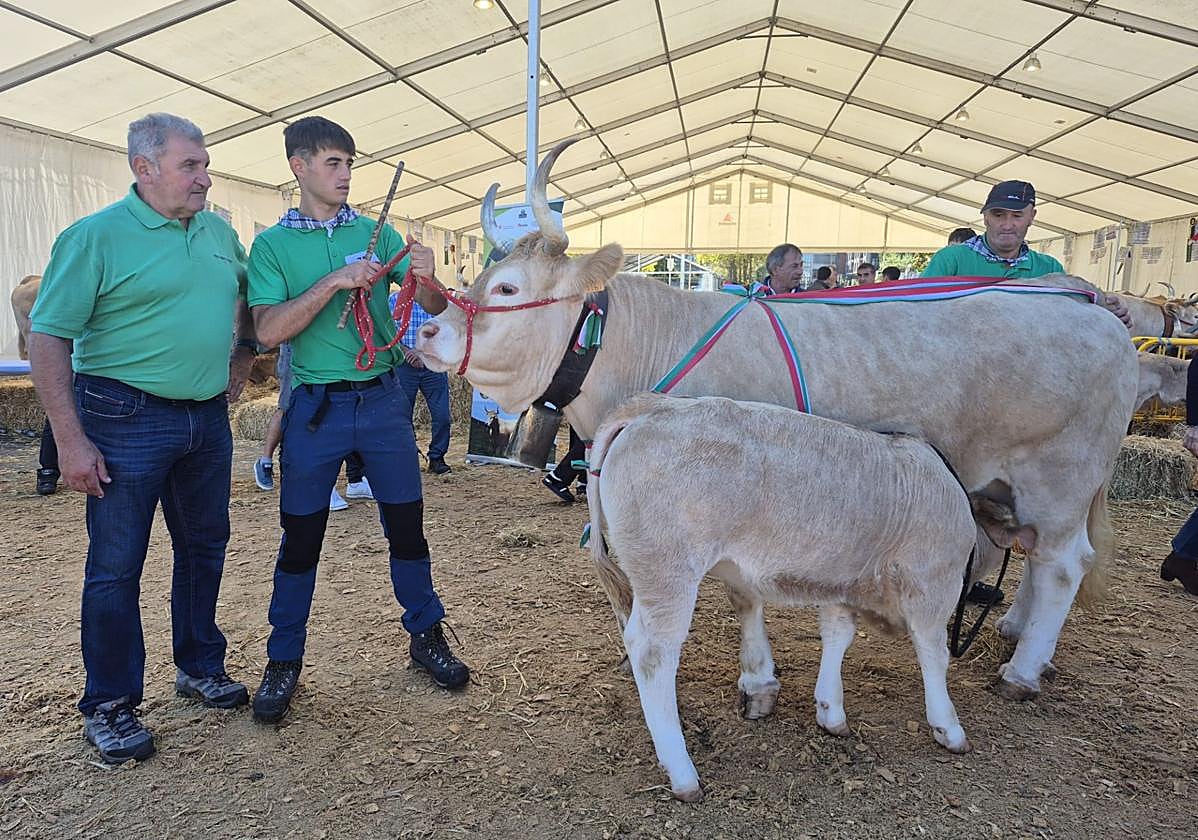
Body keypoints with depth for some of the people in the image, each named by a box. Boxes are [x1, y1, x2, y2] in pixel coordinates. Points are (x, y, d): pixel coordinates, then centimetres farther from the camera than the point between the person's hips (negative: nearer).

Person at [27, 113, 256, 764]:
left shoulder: (220, 232, 9)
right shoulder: (96, 236, -9)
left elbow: (248, 297, 28)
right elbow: (48, 338, -11)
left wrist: (243, 354, 13)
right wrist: (70, 441, -16)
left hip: (208, 418, 6)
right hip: (127, 420, -6)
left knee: (204, 548, 16)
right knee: (116, 568, 3)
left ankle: (199, 667, 34)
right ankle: (109, 705, 20)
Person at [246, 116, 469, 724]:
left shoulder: (377, 233, 7)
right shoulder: (272, 244, 2)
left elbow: (435, 310, 3)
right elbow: (269, 329, -12)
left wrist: (426, 279, -19)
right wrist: (335, 282, -21)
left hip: (383, 399, 2)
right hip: (315, 405, -1)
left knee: (407, 526, 8)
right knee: (300, 537, 6)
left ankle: (426, 635, 26)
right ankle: (283, 662, 22)